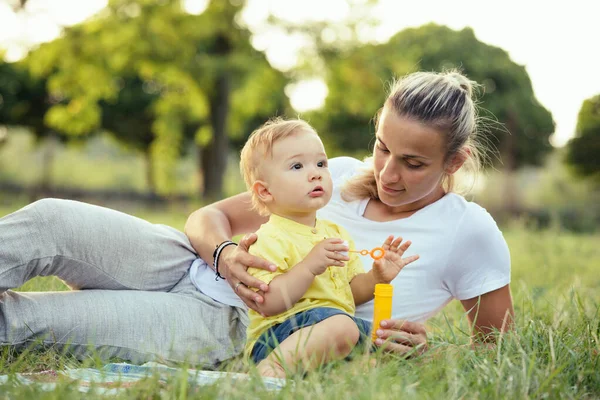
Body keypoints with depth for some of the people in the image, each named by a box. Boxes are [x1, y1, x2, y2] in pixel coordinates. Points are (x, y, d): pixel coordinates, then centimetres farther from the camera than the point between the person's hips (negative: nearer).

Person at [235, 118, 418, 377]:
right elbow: (268, 304, -19)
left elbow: (353, 291, 22)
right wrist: (309, 266, -25)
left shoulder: (335, 233, 19)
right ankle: (275, 368, -35)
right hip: (282, 334, -9)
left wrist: (376, 278, 1)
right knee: (341, 326, -36)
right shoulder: (270, 239, -8)